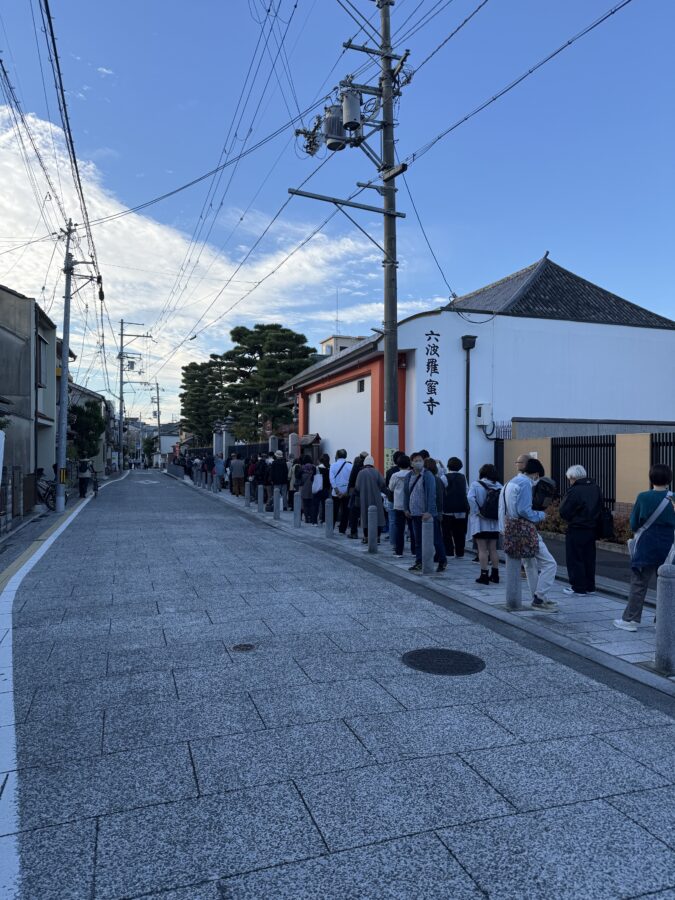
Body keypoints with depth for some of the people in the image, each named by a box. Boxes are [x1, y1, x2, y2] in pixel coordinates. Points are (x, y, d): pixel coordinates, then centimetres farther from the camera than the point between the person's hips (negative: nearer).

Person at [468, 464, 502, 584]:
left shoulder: (476, 485, -6)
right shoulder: (500, 487, 3)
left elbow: (470, 498, -21)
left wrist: (476, 511, -13)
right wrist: (498, 513, -1)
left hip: (480, 522, -4)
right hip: (495, 523, 4)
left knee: (482, 549, 1)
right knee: (493, 549, 13)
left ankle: (484, 575, 1)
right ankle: (495, 574, 19)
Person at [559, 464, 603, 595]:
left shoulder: (574, 491, -19)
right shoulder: (596, 489, 6)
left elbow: (564, 512, -17)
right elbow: (600, 510, 13)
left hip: (576, 530, -8)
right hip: (592, 529, 8)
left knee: (574, 559, 3)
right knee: (589, 558, 15)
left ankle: (578, 587, 6)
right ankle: (590, 587, 22)